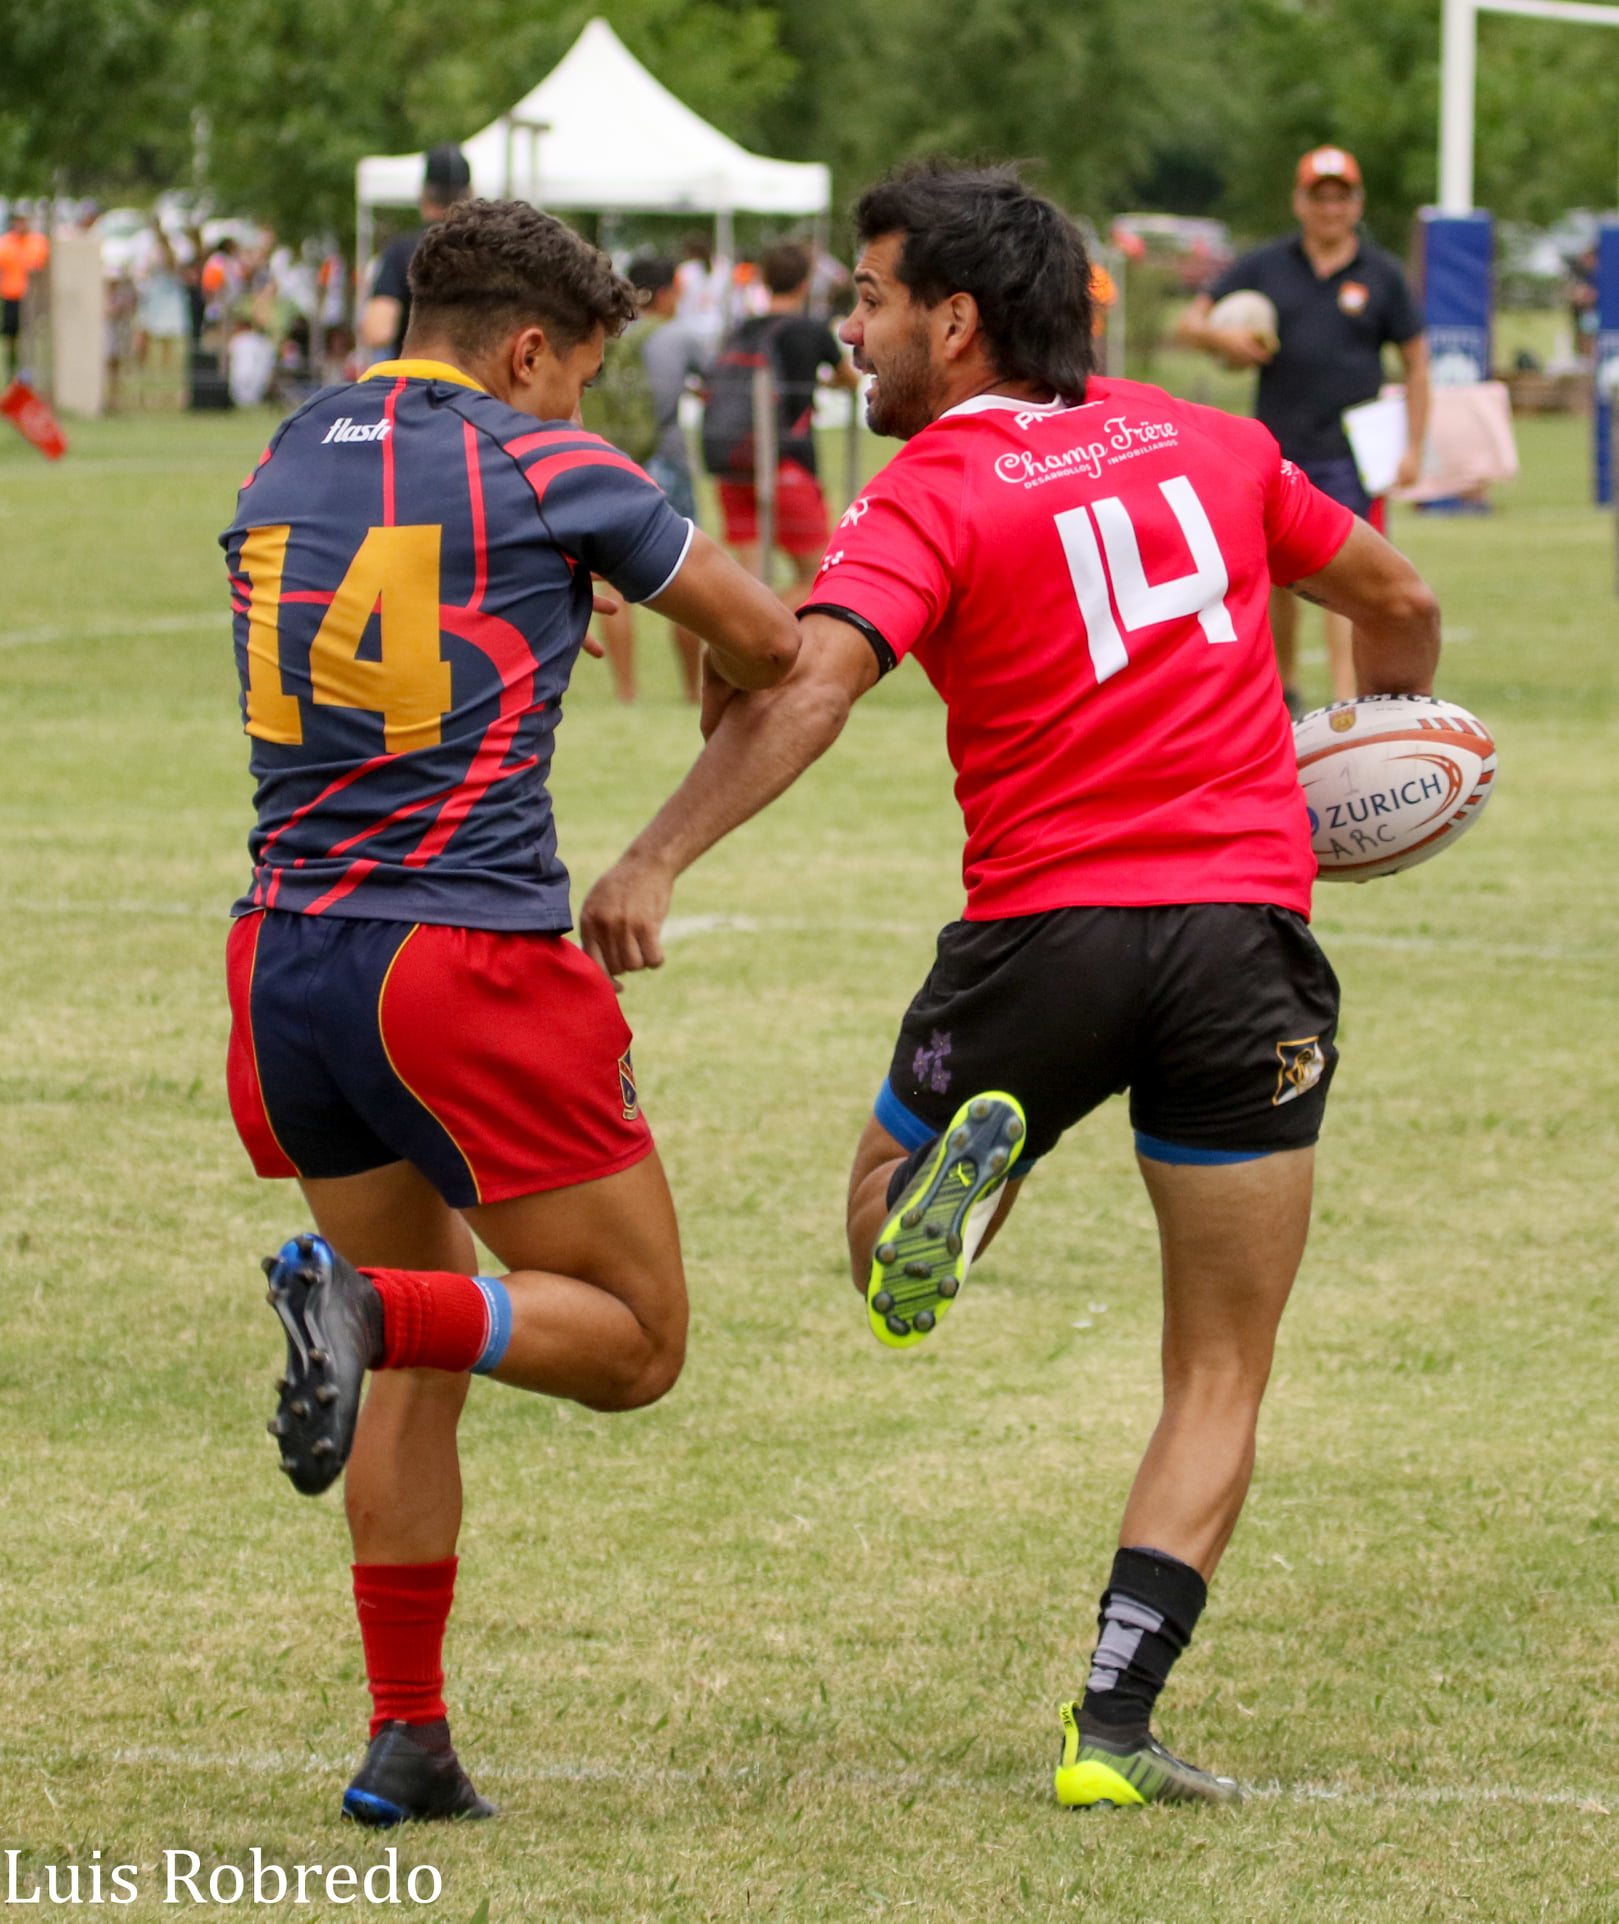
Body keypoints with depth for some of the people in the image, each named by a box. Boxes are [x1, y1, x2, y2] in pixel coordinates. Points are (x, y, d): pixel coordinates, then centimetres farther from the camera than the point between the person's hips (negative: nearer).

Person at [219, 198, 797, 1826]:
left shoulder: (285, 460, 11)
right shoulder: (543, 469, -4)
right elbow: (763, 645, 6)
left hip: (288, 959, 6)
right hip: (468, 962, -6)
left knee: (419, 1370, 19)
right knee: (635, 1340, 5)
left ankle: (405, 1738, 10)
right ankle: (375, 1309, -21)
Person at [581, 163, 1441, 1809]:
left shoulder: (930, 497, -5)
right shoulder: (1207, 444, 10)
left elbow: (811, 683, -23)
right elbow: (1397, 602, 21)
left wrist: (656, 858, -28)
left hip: (1045, 925, -3)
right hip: (1248, 932, 3)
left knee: (879, 1227, 22)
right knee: (1219, 1383, 10)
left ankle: (958, 1170, -14)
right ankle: (1113, 1731, -2)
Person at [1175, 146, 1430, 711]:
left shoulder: (1382, 274, 6)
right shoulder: (1263, 267, 9)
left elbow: (1416, 362, 9)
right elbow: (1188, 323, 10)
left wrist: (1413, 447, 1)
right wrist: (1220, 336, -13)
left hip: (1351, 452, -3)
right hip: (1278, 449, 3)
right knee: (1276, 576, 10)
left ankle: (1346, 701, -20)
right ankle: (1283, 689, 28)